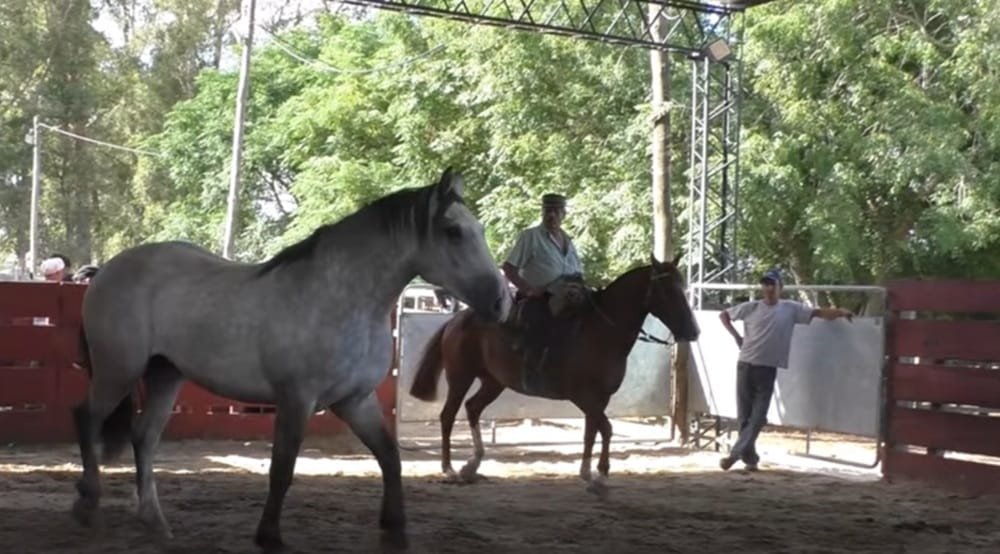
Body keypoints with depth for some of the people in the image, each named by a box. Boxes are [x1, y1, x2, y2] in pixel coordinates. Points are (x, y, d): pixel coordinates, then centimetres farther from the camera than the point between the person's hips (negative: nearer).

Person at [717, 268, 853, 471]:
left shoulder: (791, 308, 1)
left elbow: (819, 312, -1)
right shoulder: (750, 308, 2)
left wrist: (840, 312, -17)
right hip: (745, 365, 1)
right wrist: (736, 336, 3)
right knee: (745, 415, 4)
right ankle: (750, 458, 14)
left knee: (758, 416, -6)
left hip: (768, 369, 0)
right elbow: (724, 315, 13)